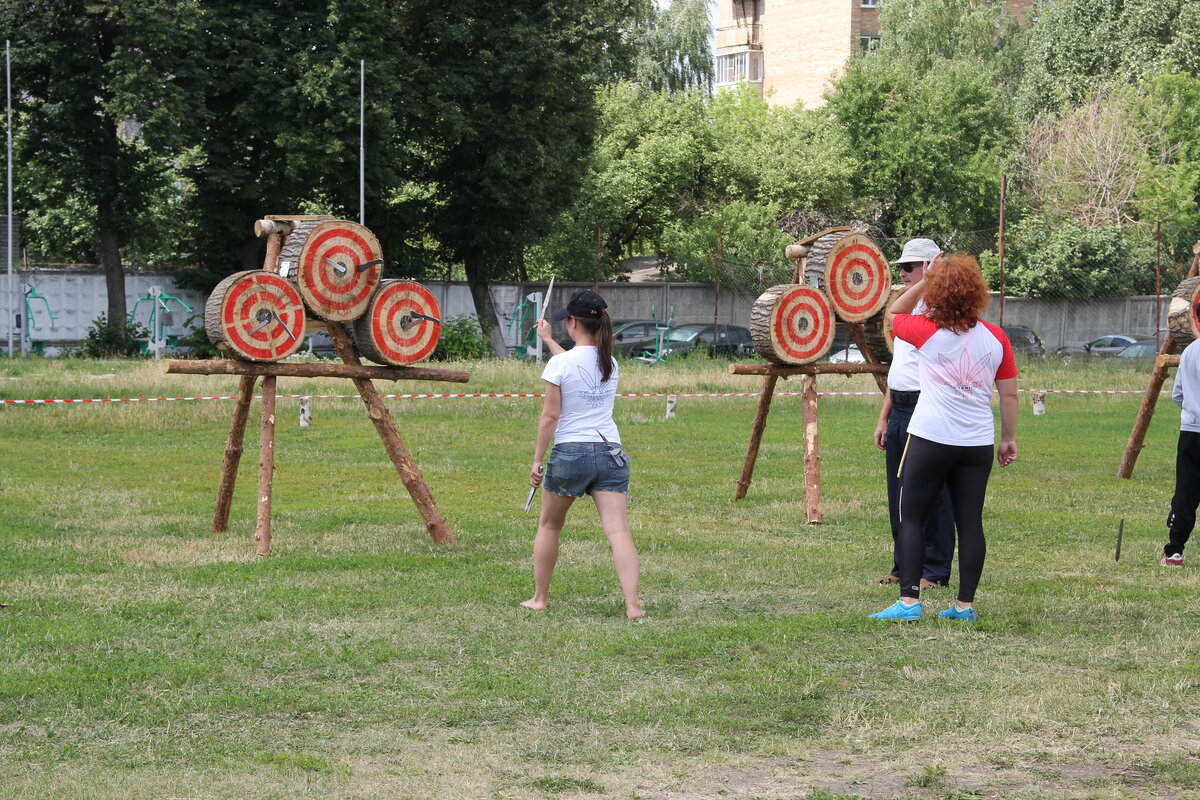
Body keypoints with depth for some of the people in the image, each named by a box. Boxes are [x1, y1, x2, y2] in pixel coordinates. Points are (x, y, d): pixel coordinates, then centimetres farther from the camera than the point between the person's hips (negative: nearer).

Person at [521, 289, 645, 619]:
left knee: (549, 526, 17)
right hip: (610, 453, 4)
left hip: (570, 453, -3)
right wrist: (548, 340, 46)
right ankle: (633, 603, -19)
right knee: (618, 530, -6)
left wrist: (537, 459, -2)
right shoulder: (610, 363, 9)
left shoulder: (560, 363, -9)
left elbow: (550, 416, -10)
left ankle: (539, 598, 25)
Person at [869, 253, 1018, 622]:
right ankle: (965, 605, 7)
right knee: (970, 522, 6)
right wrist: (1009, 437, 16)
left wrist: (923, 281, 10)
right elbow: (1009, 394, 7)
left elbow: (893, 314, 15)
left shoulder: (927, 330, -6)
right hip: (978, 444, 3)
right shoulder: (995, 337, 2)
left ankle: (909, 601, -2)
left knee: (911, 519, 4)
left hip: (930, 439, -3)